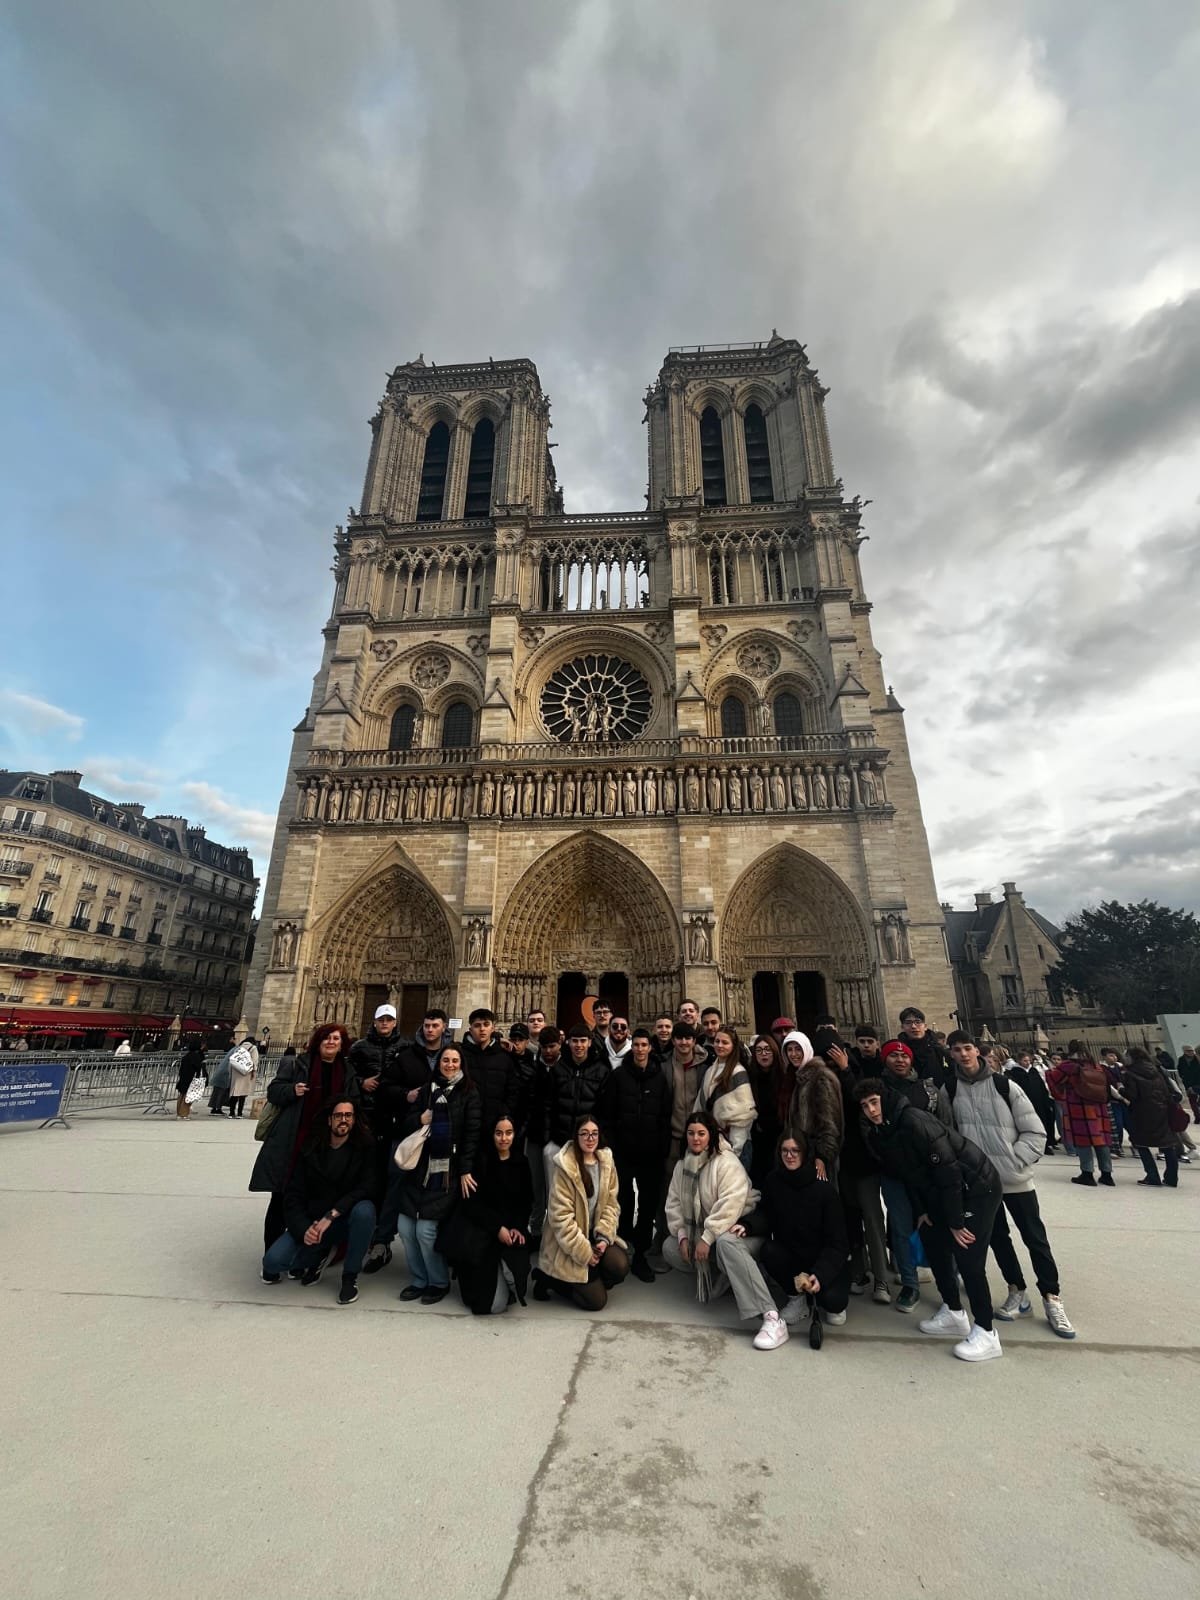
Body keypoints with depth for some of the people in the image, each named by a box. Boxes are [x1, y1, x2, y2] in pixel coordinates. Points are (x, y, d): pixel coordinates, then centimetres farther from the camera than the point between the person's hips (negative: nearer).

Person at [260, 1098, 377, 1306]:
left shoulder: (365, 1147, -11)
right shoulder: (311, 1150, -3)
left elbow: (366, 1188, -18)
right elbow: (293, 1195, -5)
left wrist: (331, 1215, -27)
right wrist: (303, 1229, -21)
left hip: (346, 1221, -2)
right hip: (311, 1221, 2)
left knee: (364, 1210, -35)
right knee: (272, 1261, -20)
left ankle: (350, 1276, -9)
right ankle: (318, 1255, 13)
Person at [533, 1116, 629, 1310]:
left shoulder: (607, 1163, -1)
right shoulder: (565, 1167, -19)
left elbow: (611, 1204, 3)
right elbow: (560, 1216, -19)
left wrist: (604, 1238, -12)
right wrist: (584, 1252, -18)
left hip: (595, 1234, 5)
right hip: (569, 1243, -5)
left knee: (620, 1266, -20)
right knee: (596, 1300, -12)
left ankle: (591, 1282, 11)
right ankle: (548, 1278, 10)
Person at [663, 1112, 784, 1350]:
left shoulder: (727, 1162, -19)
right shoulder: (682, 1164, 4)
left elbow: (730, 1205, -29)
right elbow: (674, 1203, 6)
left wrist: (707, 1238, -27)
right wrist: (682, 1235, -7)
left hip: (737, 1228, -7)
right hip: (701, 1231, 8)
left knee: (725, 1243, -39)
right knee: (670, 1247, -5)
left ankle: (772, 1319, -43)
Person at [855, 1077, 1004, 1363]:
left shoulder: (913, 1121, -28)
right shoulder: (880, 1132, 0)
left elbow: (948, 1169, -26)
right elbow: (906, 1173, 12)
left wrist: (955, 1222, -19)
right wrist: (922, 1211, 7)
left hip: (978, 1186, -9)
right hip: (944, 1191, 9)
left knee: (968, 1258, -8)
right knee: (933, 1240, 11)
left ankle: (985, 1333, 8)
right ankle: (953, 1312, 30)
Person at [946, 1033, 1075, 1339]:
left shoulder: (1004, 1085, -11)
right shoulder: (949, 1090, -8)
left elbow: (1035, 1132, -7)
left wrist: (1012, 1162, -13)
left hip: (1015, 1177, -2)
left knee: (1035, 1238, 7)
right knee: (997, 1237, 14)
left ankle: (1052, 1300, 25)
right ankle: (1017, 1293, 33)